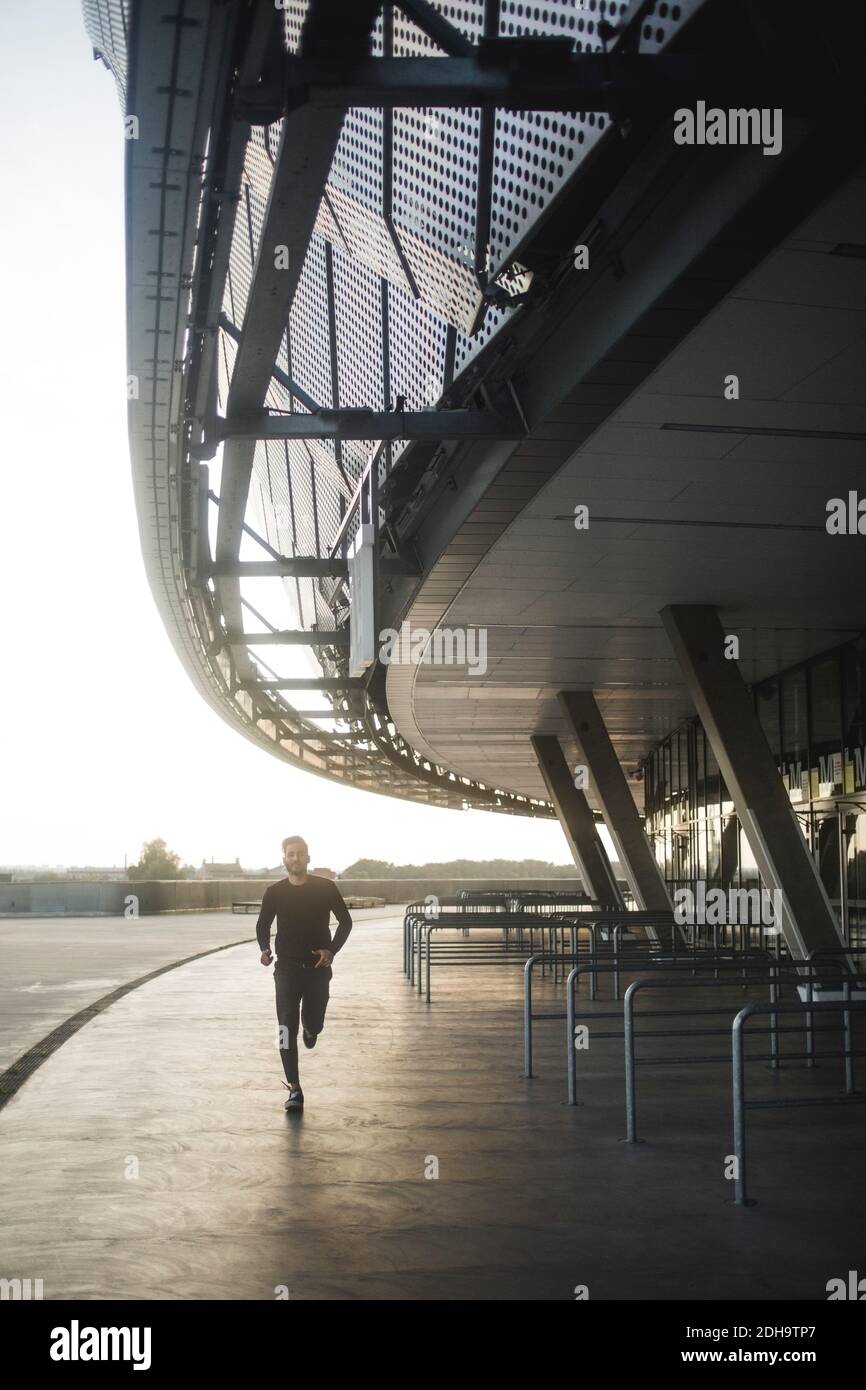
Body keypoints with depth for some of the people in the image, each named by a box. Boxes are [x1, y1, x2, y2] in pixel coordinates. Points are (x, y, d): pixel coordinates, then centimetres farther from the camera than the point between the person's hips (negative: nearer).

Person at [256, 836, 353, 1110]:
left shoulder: (325, 888, -3)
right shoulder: (274, 892, -1)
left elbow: (345, 921, 5)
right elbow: (262, 925, 12)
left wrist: (332, 950, -9)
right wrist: (264, 948, -8)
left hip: (318, 968, 0)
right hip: (287, 969, 0)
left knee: (314, 1024, 8)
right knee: (287, 1030, -7)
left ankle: (310, 1029, 48)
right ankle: (294, 1089, -3)